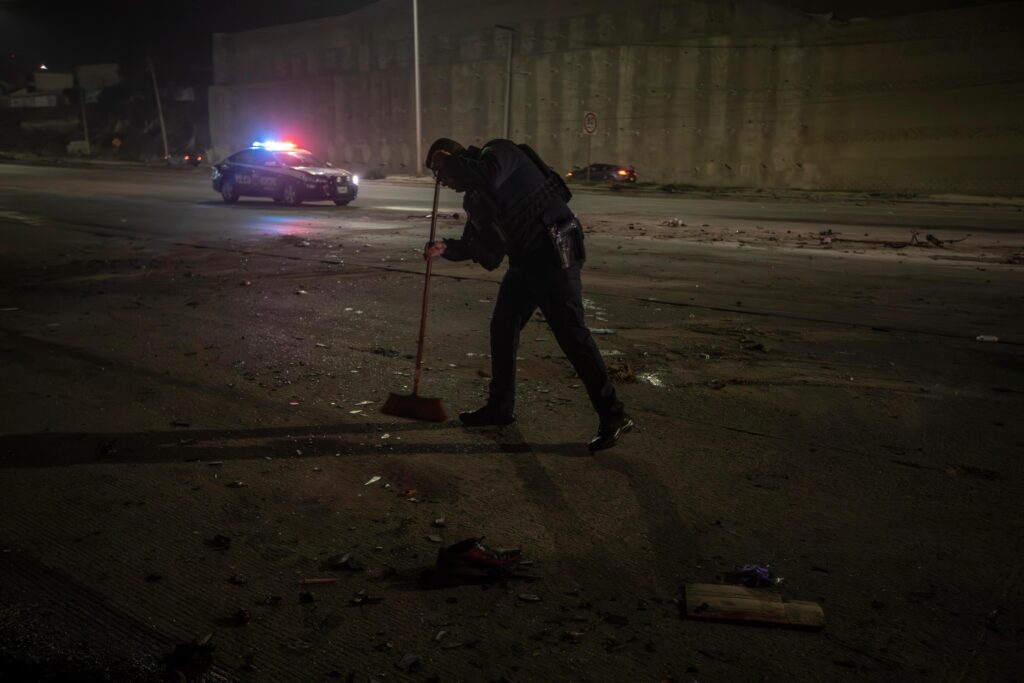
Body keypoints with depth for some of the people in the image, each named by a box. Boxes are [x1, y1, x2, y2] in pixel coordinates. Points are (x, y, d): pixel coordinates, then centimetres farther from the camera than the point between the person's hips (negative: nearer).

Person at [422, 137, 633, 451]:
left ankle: (613, 416, -6)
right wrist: (446, 248, -1)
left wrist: (449, 160, -11)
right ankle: (500, 407, 27)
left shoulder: (499, 151, -4)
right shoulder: (473, 196, 20)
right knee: (502, 328, 13)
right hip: (525, 260, 10)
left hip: (553, 251, -10)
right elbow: (473, 244, 19)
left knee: (571, 332, -11)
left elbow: (489, 177, -26)